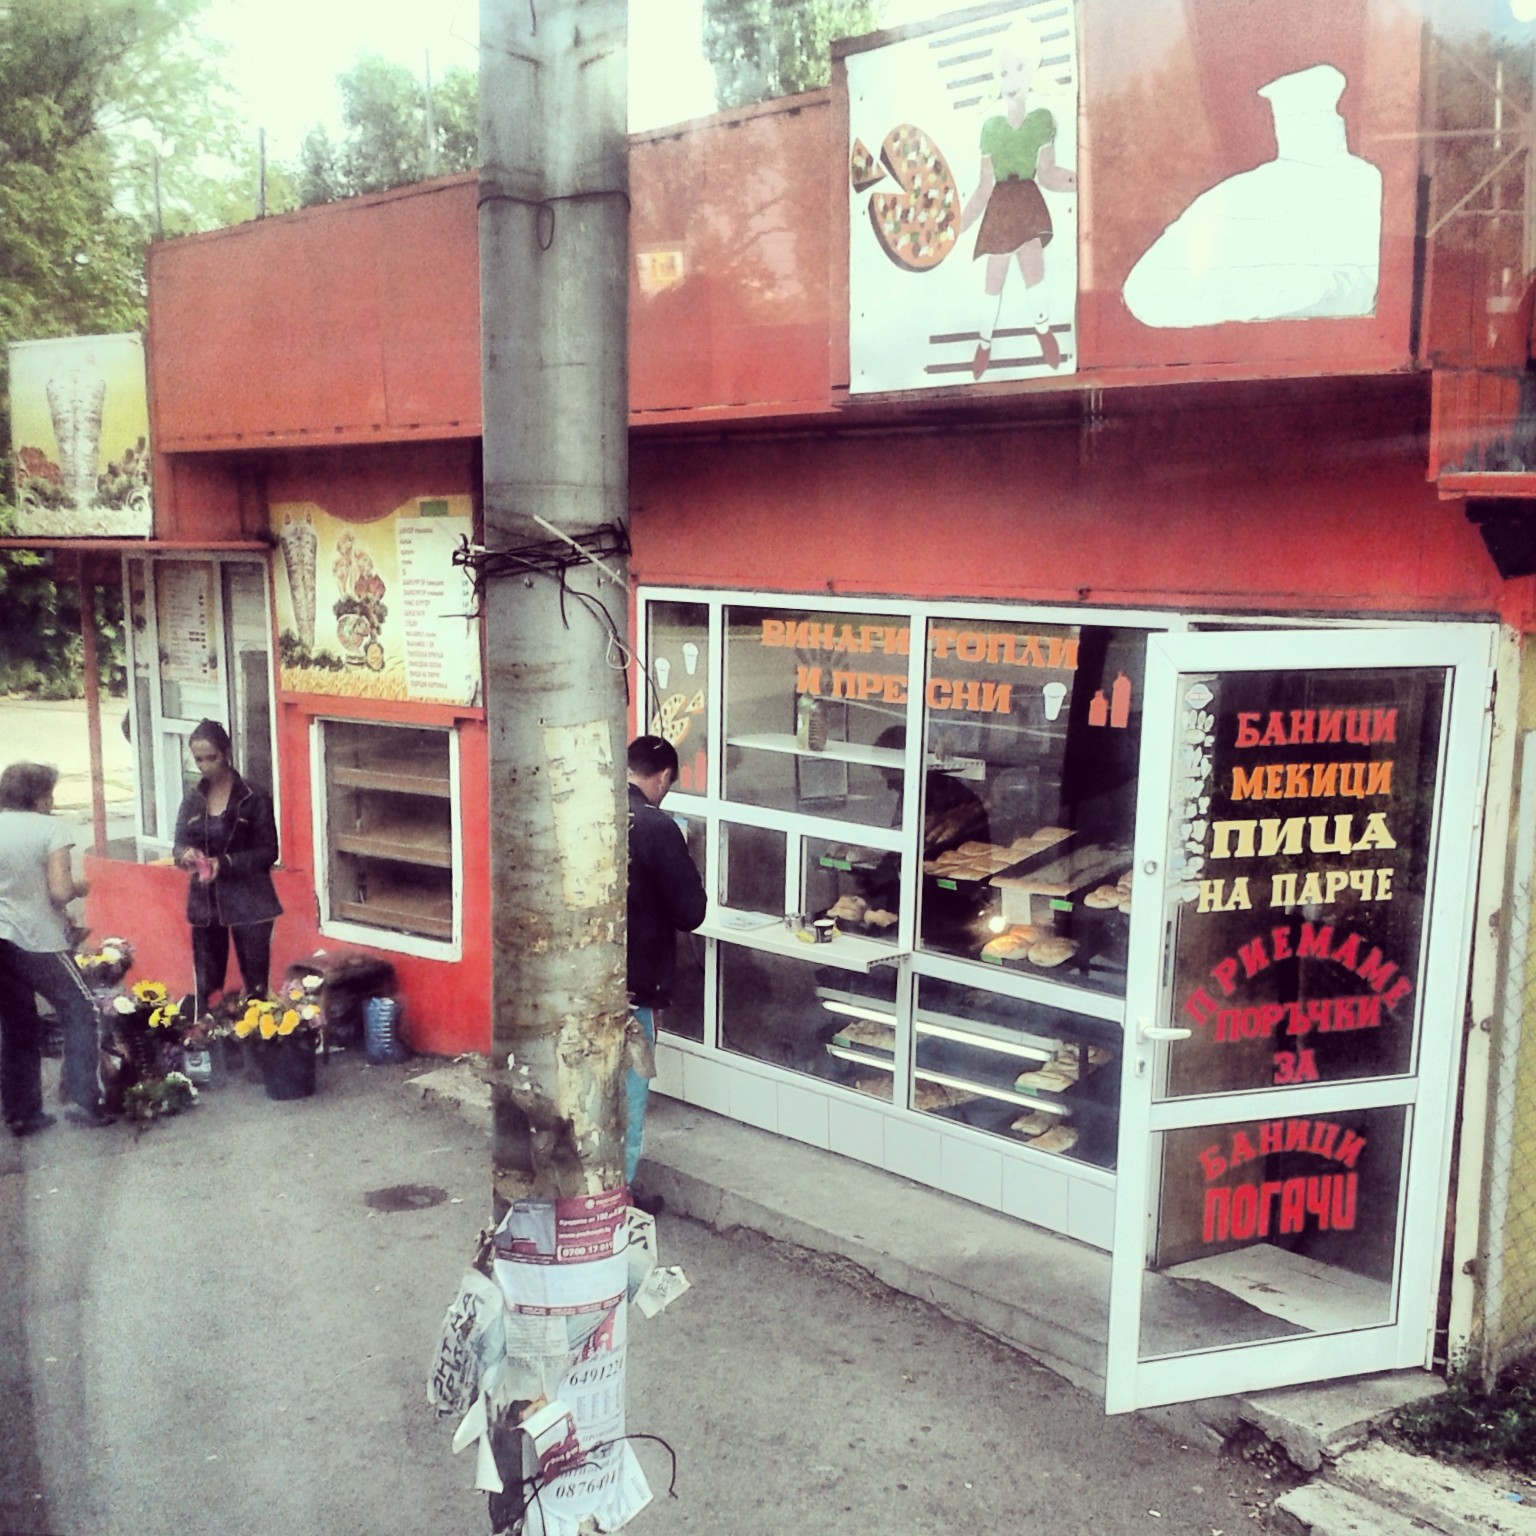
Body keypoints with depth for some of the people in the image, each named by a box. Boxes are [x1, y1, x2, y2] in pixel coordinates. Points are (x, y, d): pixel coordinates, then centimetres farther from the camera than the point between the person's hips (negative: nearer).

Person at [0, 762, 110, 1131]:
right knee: (80, 1009, 8)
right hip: (37, 940, -6)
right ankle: (86, 1099, 2)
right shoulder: (51, 829, -9)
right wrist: (79, 887, 4)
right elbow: (60, 892, -15)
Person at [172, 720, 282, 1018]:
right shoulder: (193, 798, 7)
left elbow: (268, 851, -9)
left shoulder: (253, 798, -8)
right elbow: (179, 843, 9)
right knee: (206, 984, 11)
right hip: (205, 902, 5)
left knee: (255, 984, -2)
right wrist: (185, 853, -15)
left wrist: (226, 863, -22)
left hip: (248, 903, -5)